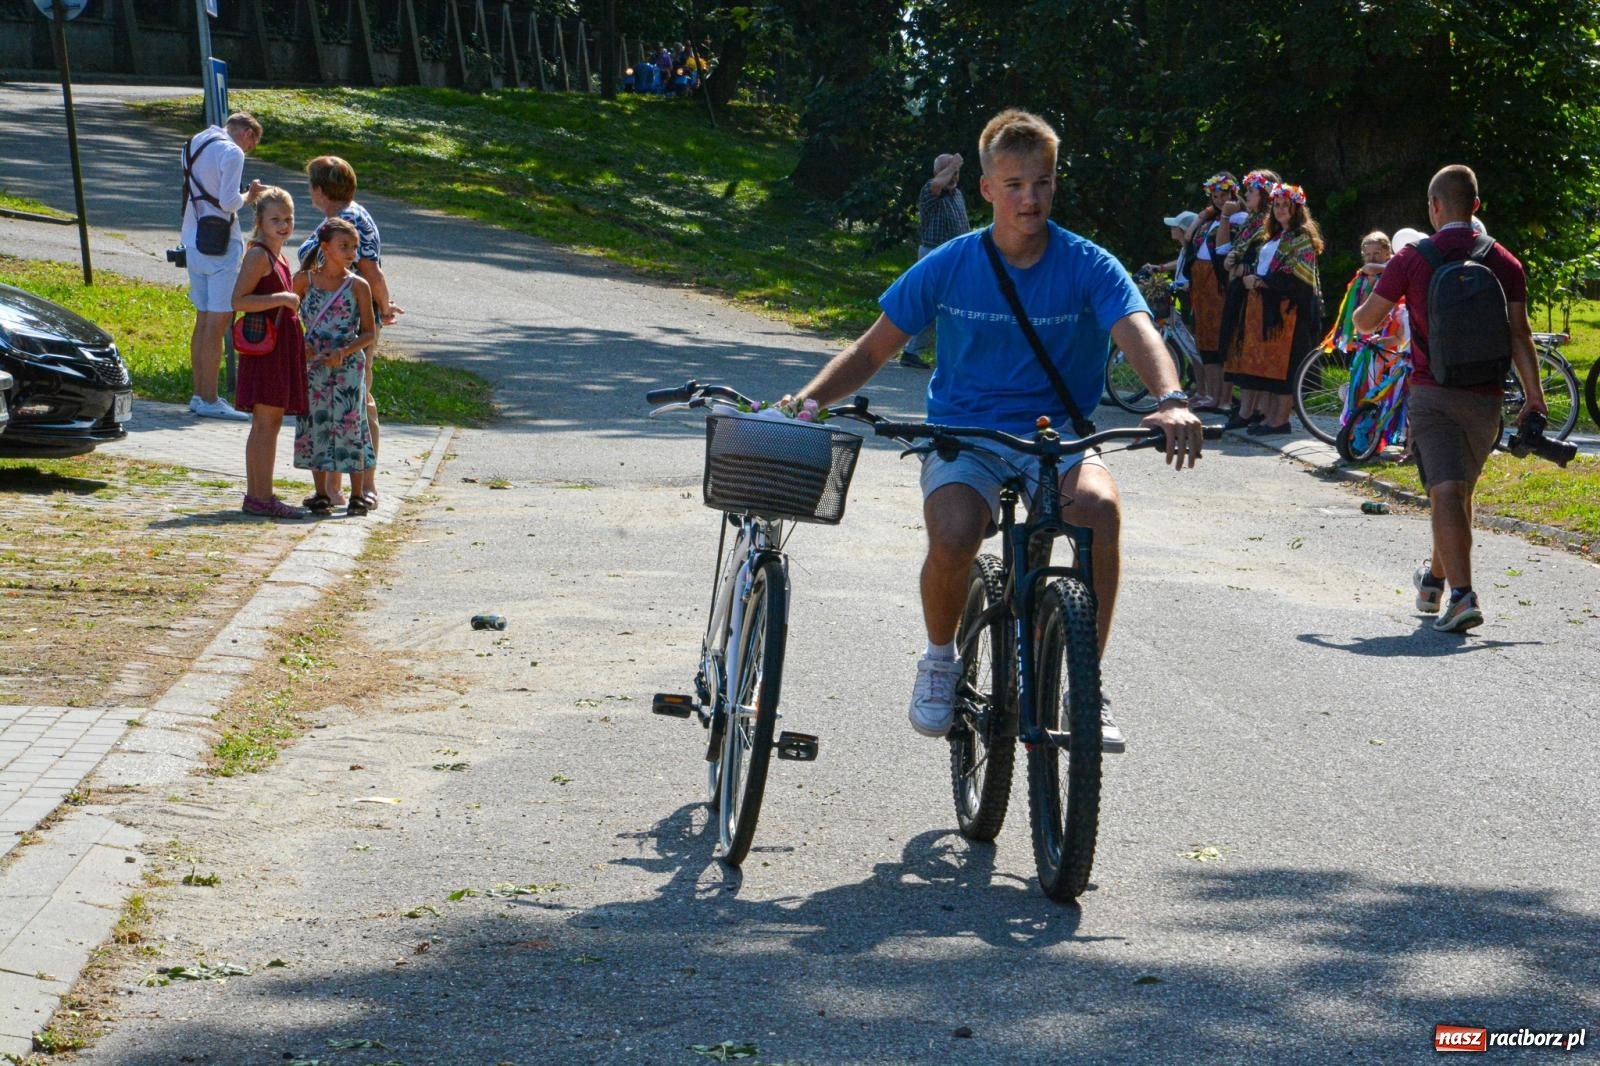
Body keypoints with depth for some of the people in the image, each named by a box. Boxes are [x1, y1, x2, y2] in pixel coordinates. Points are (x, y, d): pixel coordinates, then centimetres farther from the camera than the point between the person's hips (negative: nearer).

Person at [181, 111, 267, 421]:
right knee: (218, 322, -7)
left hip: (193, 241, 9)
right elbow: (228, 201, -20)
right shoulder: (232, 153, -13)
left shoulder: (194, 144, 14)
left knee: (203, 320, 15)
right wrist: (249, 196, 0)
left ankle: (199, 394, 19)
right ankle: (209, 400, -7)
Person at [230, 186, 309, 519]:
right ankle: (261, 497, -7)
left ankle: (256, 494, 16)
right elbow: (239, 300, -21)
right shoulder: (259, 255, -12)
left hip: (282, 347, 10)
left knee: (269, 422, 11)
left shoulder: (278, 256, 16)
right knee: (267, 423, -8)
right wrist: (282, 298, -24)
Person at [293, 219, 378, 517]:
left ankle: (357, 495, 7)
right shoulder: (305, 279, 1)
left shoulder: (358, 285, -2)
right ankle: (321, 493, 16)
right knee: (314, 425, 5)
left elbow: (370, 333, 0)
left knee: (349, 425, -3)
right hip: (312, 366, 2)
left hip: (347, 366, -2)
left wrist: (344, 352, -15)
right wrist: (300, 345, -7)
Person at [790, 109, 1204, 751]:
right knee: (953, 534, -34)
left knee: (1099, 505, -35)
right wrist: (810, 399, -11)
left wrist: (1172, 401, -42)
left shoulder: (1088, 267, -3)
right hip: (963, 437, 0)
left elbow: (1138, 334, -20)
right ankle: (940, 658, 0)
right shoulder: (948, 266, 1)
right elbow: (873, 349, 7)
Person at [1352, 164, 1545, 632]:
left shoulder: (1412, 258, -3)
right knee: (1460, 491, 18)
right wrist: (1534, 394, -1)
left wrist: (1361, 311, 25)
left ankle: (1462, 595, -25)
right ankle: (1435, 580, 36)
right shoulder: (1504, 261, 4)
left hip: (1432, 392, -3)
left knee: (1446, 492, -10)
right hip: (1486, 396, 3)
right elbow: (1519, 334, -2)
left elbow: (1366, 320, 2)